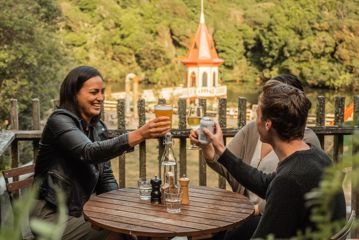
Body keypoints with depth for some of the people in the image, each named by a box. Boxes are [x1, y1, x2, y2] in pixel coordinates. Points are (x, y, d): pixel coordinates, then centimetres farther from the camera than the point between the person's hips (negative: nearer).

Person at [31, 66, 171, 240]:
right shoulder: (60, 121, -16)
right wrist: (139, 135, -46)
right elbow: (89, 152, -35)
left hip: (79, 210, 7)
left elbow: (106, 177, 8)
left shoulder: (98, 127, 6)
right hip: (52, 215, -6)